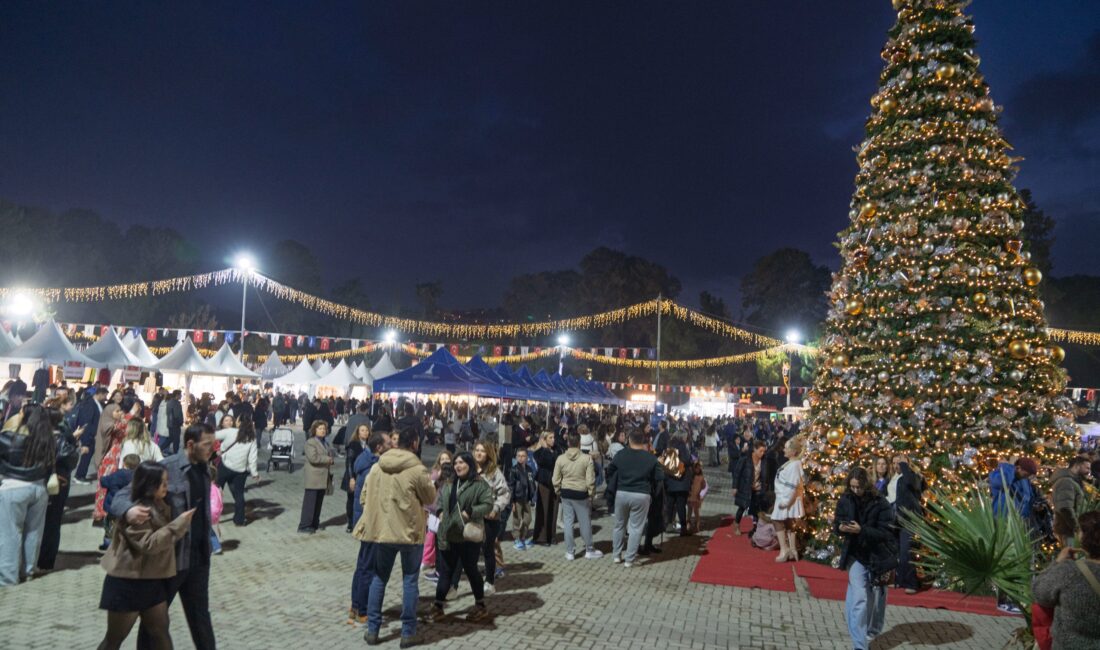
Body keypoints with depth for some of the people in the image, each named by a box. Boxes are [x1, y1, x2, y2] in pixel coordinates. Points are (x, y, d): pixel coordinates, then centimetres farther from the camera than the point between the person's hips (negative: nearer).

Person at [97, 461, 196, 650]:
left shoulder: (158, 505, 7)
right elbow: (147, 544, -26)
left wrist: (182, 523, 7)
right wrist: (178, 524, -26)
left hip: (152, 580, 8)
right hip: (128, 582, -8)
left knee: (160, 633, 11)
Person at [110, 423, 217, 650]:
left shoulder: (204, 468, 4)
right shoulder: (165, 468, -16)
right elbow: (122, 495, -18)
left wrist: (207, 544, 11)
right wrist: (128, 510, -39)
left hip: (199, 559, 5)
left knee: (200, 616, 18)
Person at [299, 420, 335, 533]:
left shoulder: (325, 442, 17)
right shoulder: (310, 442, -9)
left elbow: (330, 454, 26)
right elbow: (313, 457, -21)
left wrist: (332, 459, 2)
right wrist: (328, 459, -15)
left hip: (324, 477, 8)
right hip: (314, 478, -8)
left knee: (319, 502, 13)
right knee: (310, 502, -4)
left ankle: (315, 523, 23)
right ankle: (304, 526, 2)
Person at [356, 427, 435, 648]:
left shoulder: (377, 466, 0)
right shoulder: (418, 469, -15)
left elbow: (365, 494, 6)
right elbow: (430, 498, -3)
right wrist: (430, 484, 15)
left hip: (381, 529, 4)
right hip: (410, 530, -4)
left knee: (379, 579, 17)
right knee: (410, 582, 7)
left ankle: (372, 630, 20)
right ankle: (408, 633, 12)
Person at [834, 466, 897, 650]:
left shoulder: (880, 503, -16)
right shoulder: (845, 500, -6)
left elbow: (885, 532, -17)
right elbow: (836, 525, 3)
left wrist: (861, 530, -30)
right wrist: (840, 528, -21)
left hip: (877, 556, -1)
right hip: (856, 555, 1)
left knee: (876, 599, 17)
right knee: (858, 600, -9)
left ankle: (872, 632, 42)